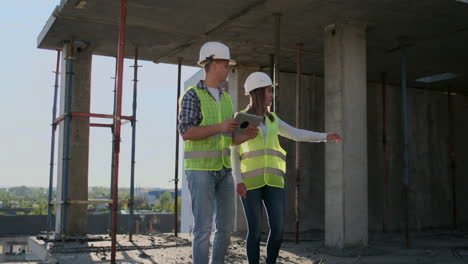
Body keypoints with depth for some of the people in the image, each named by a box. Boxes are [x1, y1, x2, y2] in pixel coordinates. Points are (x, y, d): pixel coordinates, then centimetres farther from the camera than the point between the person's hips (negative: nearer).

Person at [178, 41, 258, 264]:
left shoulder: (226, 99, 15)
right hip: (199, 169, -7)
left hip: (223, 170, 7)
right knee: (204, 227, -8)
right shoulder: (192, 95, -7)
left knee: (226, 225, 5)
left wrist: (247, 136, -4)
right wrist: (219, 127, -25)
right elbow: (186, 133, -18)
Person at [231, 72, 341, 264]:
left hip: (272, 181, 5)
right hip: (250, 181, -4)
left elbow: (297, 134, 15)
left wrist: (325, 136, 6)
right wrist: (238, 181, -12)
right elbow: (234, 153, -2)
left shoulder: (272, 120, 16)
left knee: (278, 228, -4)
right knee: (255, 231, -5)